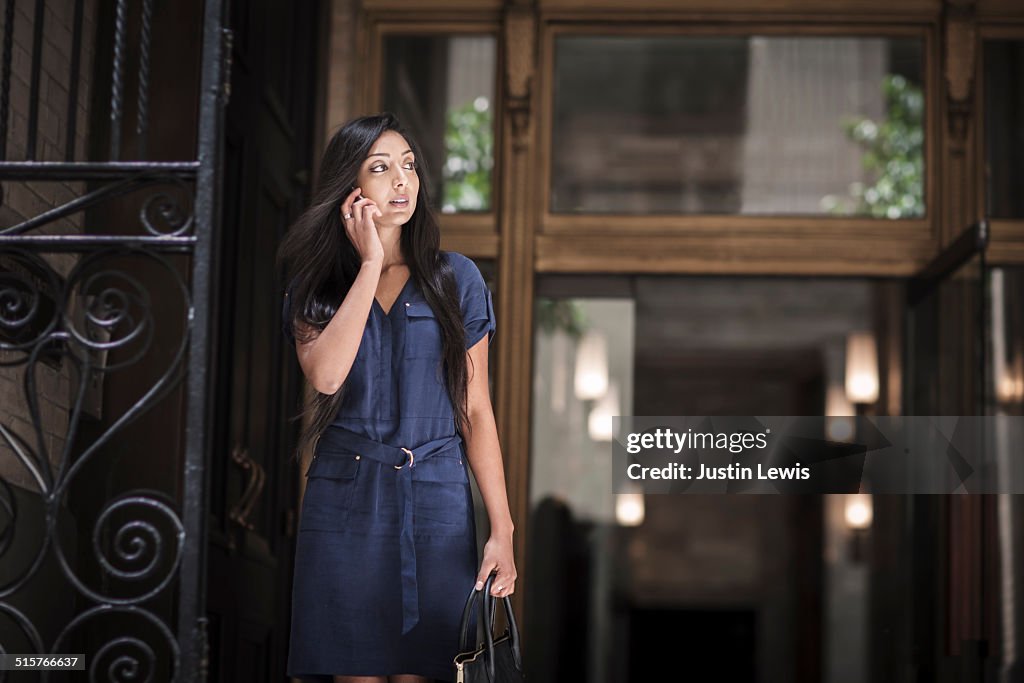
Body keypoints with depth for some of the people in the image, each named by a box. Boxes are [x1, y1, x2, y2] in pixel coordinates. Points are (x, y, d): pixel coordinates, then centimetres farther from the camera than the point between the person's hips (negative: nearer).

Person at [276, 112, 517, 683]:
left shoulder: (456, 279, 4)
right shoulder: (315, 284, 5)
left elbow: (477, 409, 3)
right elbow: (325, 374, -16)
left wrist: (502, 529, -3)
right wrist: (371, 264, -11)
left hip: (436, 505, 0)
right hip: (345, 505, 0)